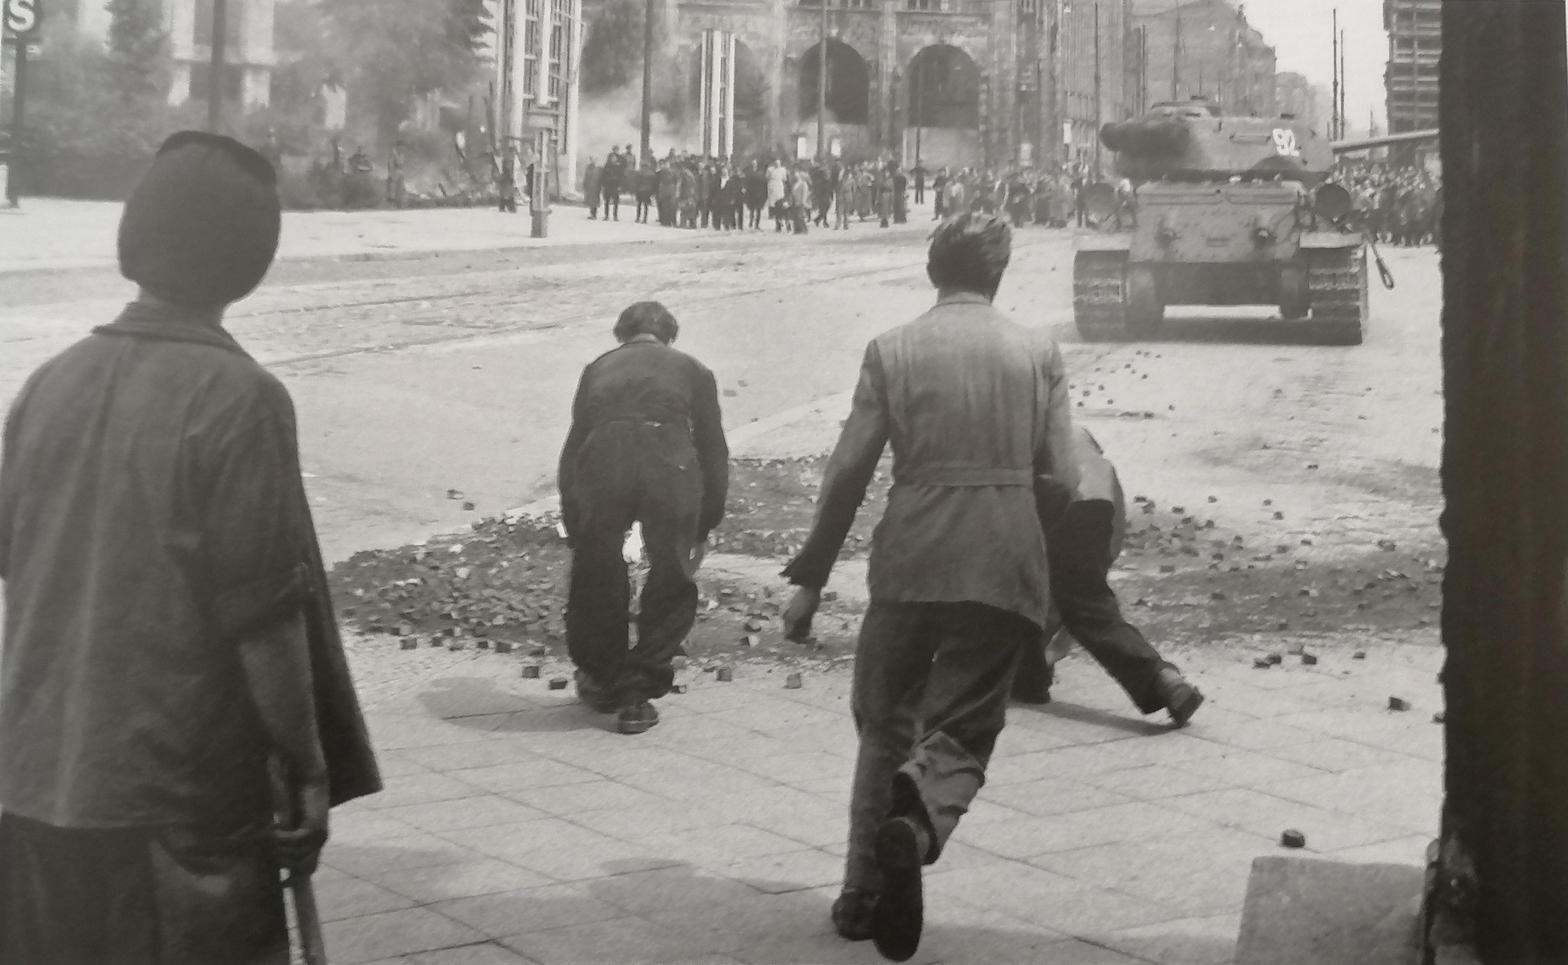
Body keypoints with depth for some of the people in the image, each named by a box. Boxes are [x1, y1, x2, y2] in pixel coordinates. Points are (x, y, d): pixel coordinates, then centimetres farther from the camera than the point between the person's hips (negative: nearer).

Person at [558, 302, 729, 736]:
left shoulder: (599, 368, 29)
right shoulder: (691, 370, 26)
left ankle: (602, 679, 38)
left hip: (601, 465, 1)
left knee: (595, 577, 22)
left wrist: (574, 529, 30)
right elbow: (713, 451, 21)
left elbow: (573, 445, 26)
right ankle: (638, 694, 18)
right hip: (670, 467, -1)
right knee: (672, 585, 18)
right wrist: (703, 530, 26)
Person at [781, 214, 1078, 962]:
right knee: (961, 729, 7)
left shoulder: (892, 349, 3)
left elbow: (848, 471, 0)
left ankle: (863, 893, 19)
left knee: (885, 724, 17)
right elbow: (1064, 477, 2)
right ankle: (917, 824, -26)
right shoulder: (1039, 352, 6)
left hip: (911, 561, 0)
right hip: (1007, 565, 0)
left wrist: (811, 577, 7)